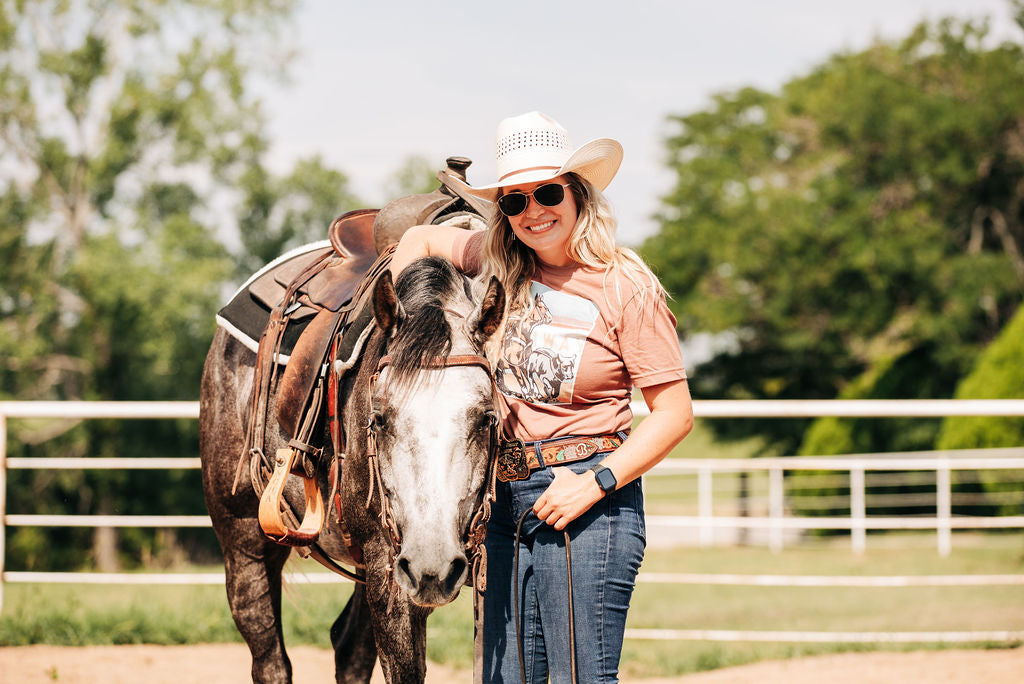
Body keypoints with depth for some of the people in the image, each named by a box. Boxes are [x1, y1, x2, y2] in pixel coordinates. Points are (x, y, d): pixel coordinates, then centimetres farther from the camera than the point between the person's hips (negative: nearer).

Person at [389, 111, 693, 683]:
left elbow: (675, 412, -10)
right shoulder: (499, 263, 5)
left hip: (588, 504, -6)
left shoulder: (626, 287, -10)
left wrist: (597, 482, -19)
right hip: (506, 497, 6)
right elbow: (420, 240, 24)